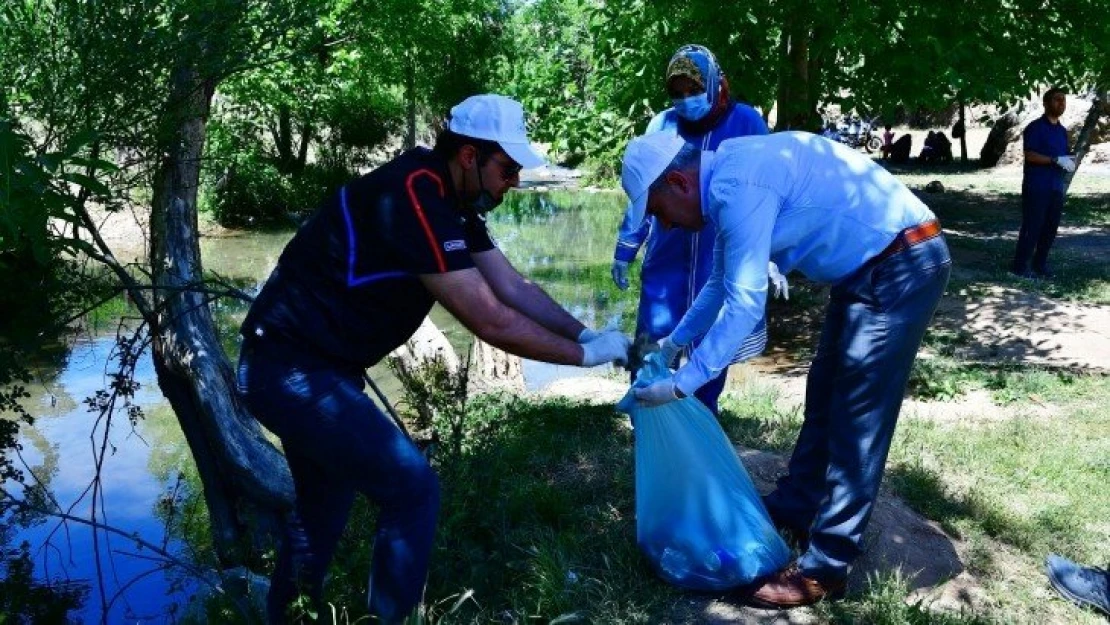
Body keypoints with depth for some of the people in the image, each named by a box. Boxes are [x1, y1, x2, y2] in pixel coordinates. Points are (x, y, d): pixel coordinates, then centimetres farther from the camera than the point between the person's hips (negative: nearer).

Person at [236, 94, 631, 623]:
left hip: (297, 367, 10)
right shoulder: (413, 198, -26)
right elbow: (491, 322, -24)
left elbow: (514, 289, 8)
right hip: (294, 371, -10)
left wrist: (586, 334, -1)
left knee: (325, 507, 23)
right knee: (412, 490, -9)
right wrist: (584, 354, -14)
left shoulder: (450, 202, 5)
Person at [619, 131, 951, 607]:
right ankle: (794, 508, 36)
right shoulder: (731, 177, 7)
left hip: (902, 266, -10)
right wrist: (673, 342, 24)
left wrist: (681, 383, -19)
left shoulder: (739, 186, -24)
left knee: (857, 420, -6)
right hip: (871, 265, 10)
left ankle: (824, 568, 3)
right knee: (825, 395, 19)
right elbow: (722, 282, 20)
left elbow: (744, 303, -24)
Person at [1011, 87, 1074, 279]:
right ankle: (1020, 266, -2)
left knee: (1050, 227, 8)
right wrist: (1056, 160, -22)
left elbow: (1063, 157, 23)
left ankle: (1040, 264, 17)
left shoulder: (1062, 130, 17)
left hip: (1056, 187, 8)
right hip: (1036, 187, -8)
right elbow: (1030, 155, -15)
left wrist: (1070, 162, 1)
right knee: (1032, 227, -8)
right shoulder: (1035, 127, -6)